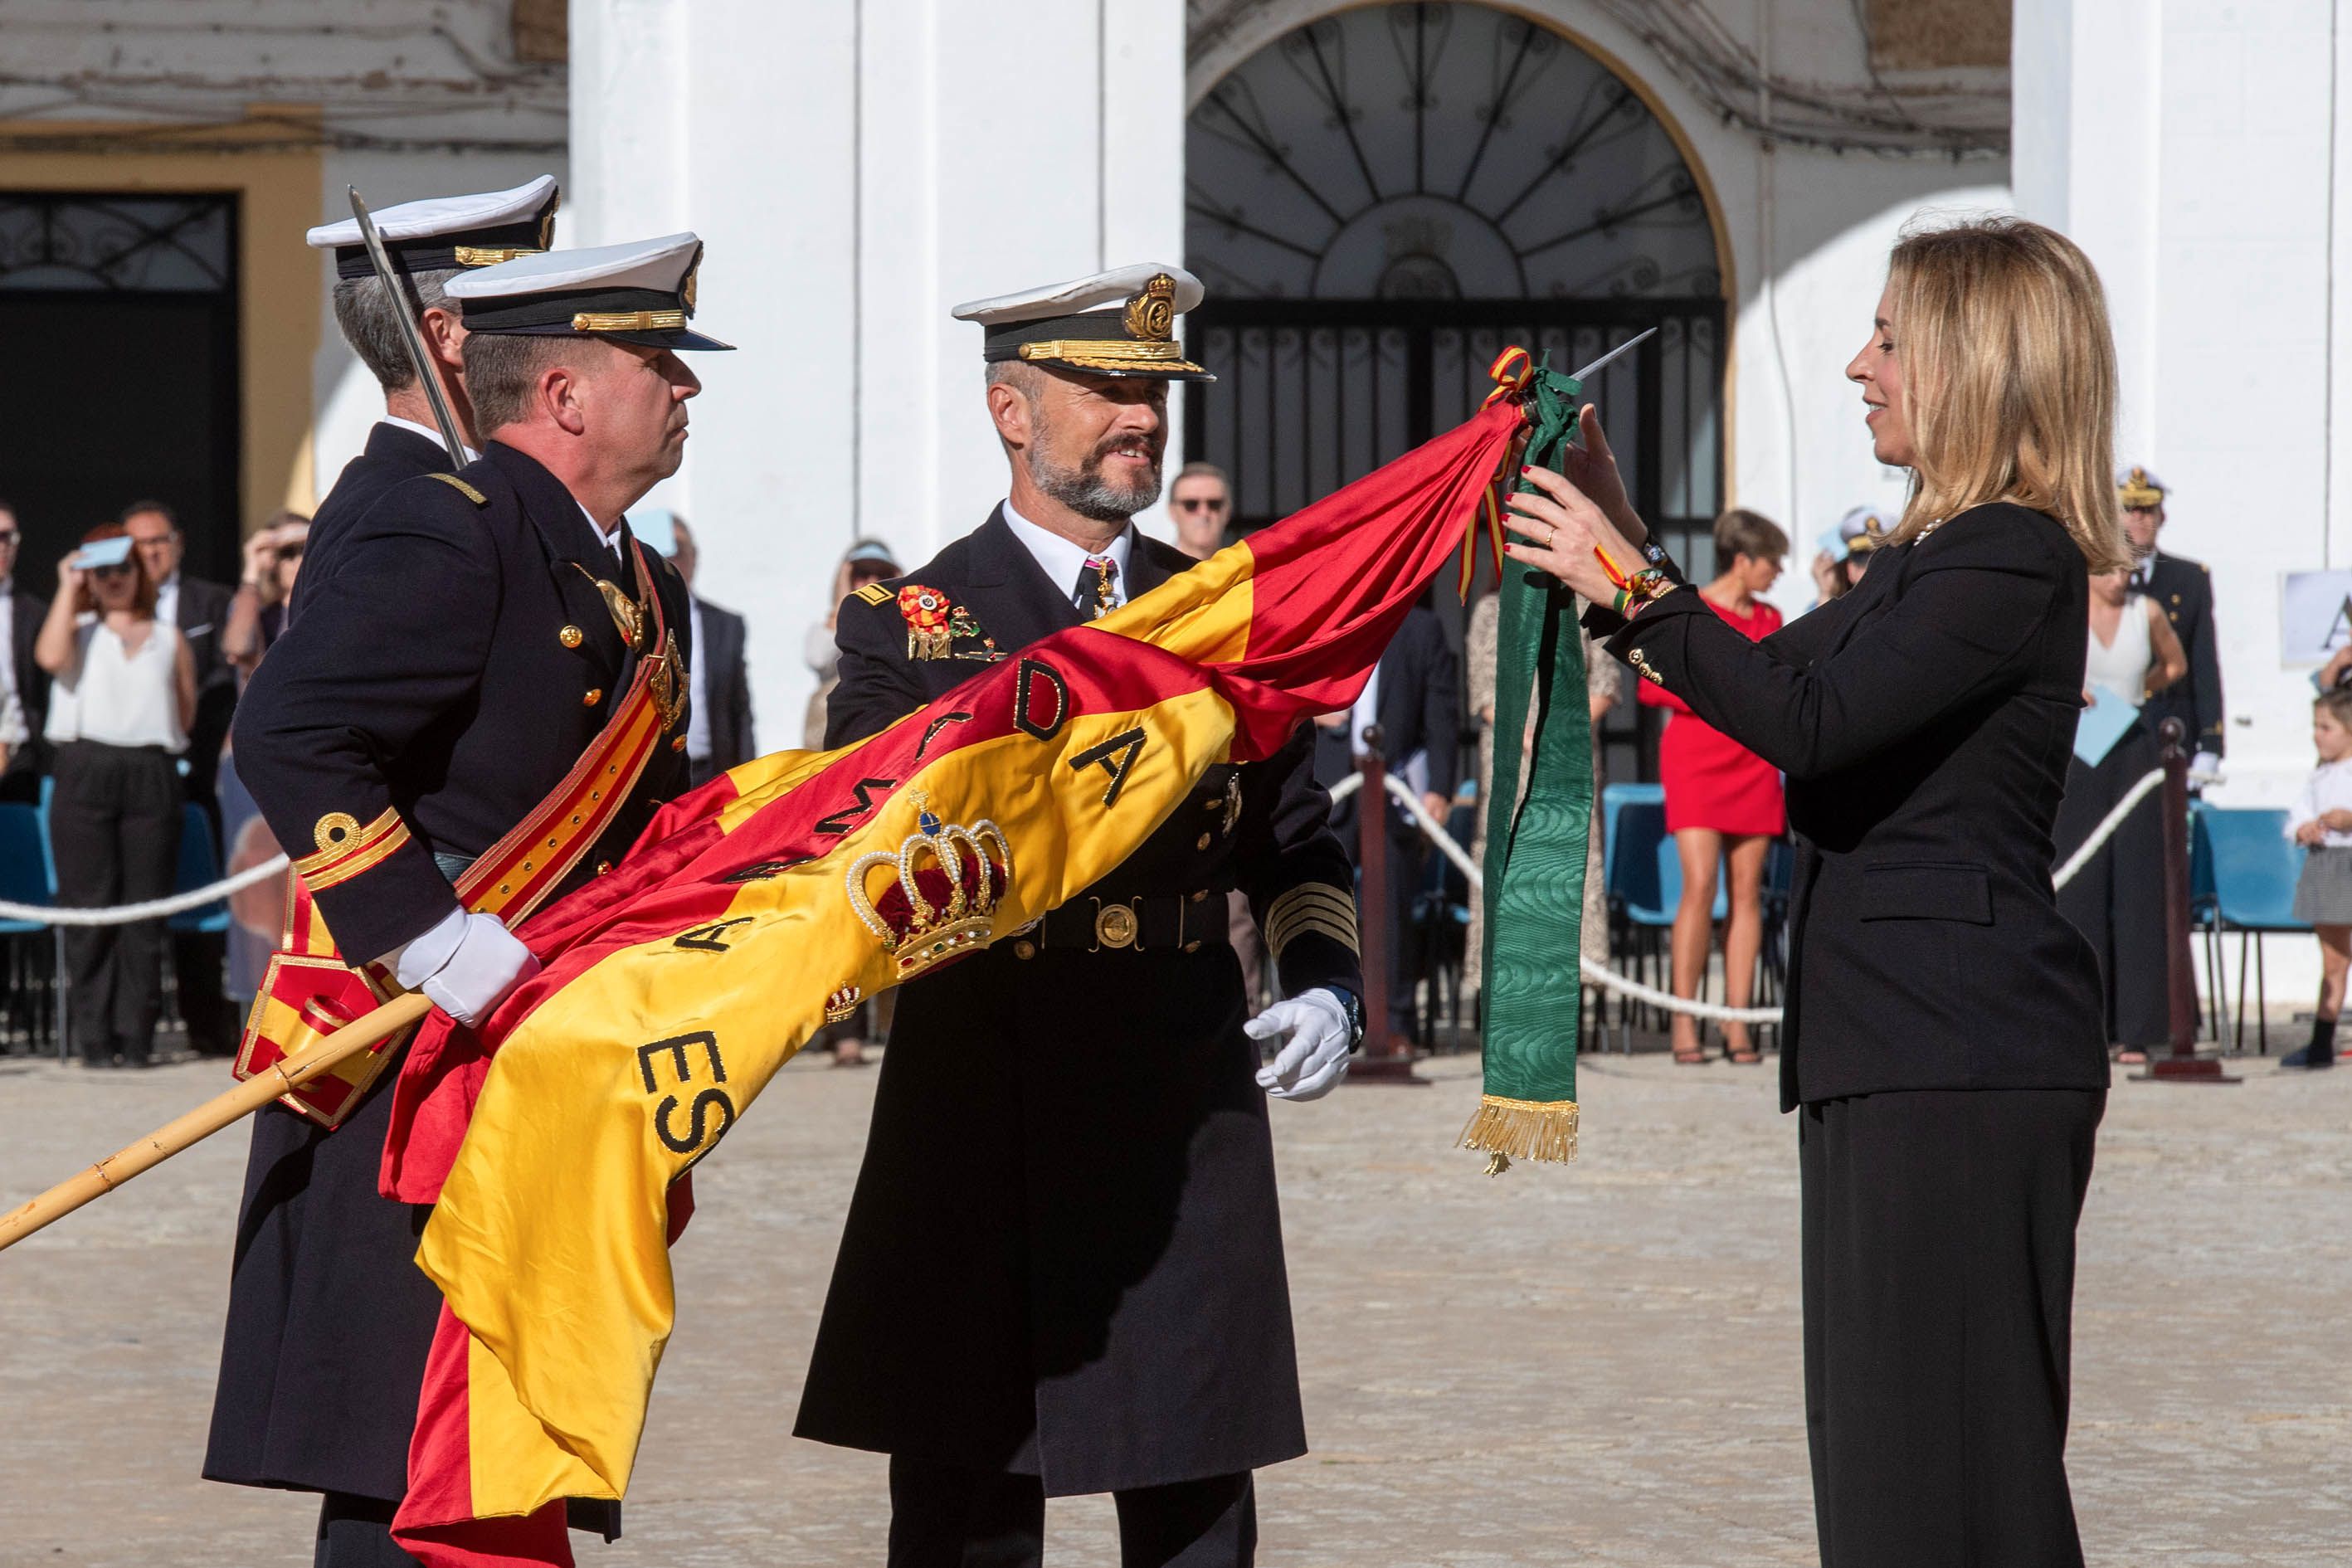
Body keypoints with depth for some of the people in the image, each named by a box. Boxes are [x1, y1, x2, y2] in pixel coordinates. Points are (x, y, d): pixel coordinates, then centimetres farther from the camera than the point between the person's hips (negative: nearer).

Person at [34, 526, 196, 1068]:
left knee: (145, 911, -1)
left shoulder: (169, 640, 16)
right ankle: (94, 1037, -1)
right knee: (89, 909, -3)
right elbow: (51, 657, -11)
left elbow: (186, 712, 17)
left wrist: (149, 736, 4)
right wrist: (68, 588, -4)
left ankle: (136, 1036, 1)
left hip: (152, 774, 1)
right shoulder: (80, 631, 11)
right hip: (86, 773, -1)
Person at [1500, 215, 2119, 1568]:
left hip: (1963, 1062, -10)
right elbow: (1775, 681, 25)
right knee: (1884, 1451, 12)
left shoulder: (2014, 561, -13)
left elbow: (1805, 720, -23)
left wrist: (1631, 584, -16)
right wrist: (1620, 531, 19)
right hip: (1899, 1052, 10)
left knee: (1948, 1457, -9)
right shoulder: (1937, 554, 18)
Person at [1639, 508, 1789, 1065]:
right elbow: (1650, 685, -4)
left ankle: (1737, 1022, 2)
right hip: (1696, 762, -5)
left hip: (1754, 764, 5)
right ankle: (1684, 1023, -9)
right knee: (1699, 886, -13)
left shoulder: (1768, 620, 16)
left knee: (1747, 890, 0)